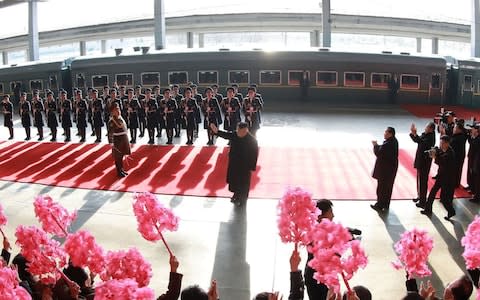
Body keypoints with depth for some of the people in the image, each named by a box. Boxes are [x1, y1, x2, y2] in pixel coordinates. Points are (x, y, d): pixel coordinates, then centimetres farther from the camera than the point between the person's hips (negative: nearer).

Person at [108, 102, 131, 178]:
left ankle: (122, 169, 31)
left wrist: (126, 140, 19)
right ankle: (119, 172, 15)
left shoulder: (120, 118, 8)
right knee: (118, 157, 4)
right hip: (117, 141, -8)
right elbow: (110, 132, -21)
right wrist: (111, 142, -28)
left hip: (124, 140, 8)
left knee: (122, 155, 18)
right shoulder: (112, 121, -17)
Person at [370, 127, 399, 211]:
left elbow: (378, 153, -23)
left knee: (381, 187, 4)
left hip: (385, 169, -9)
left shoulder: (387, 144, -27)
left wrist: (375, 145, -9)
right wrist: (377, 145, -4)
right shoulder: (394, 141, 3)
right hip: (391, 167, 9)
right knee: (388, 187, 19)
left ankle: (380, 205, 14)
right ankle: (386, 204, 31)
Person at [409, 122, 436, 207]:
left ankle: (423, 201, 5)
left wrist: (415, 134, -41)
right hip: (420, 159, 9)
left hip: (425, 162, -9)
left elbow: (422, 142, -36)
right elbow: (416, 140, 14)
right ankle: (420, 196, 35)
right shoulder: (424, 134, 5)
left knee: (423, 180, -3)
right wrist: (412, 133, -1)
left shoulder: (430, 138, -20)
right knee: (419, 179, 20)